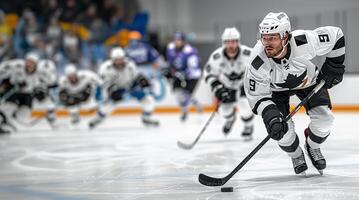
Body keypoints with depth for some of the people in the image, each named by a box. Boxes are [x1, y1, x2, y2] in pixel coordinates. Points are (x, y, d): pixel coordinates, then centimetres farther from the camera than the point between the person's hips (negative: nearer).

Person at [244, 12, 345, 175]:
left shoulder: (305, 41, -38)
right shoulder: (258, 63, -36)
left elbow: (335, 35, -21)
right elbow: (257, 96, -25)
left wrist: (334, 67, -14)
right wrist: (270, 116, -40)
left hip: (307, 80, 1)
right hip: (277, 89, -1)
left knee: (324, 119, -12)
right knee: (281, 129, -15)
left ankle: (312, 147, 22)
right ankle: (296, 156, 19)